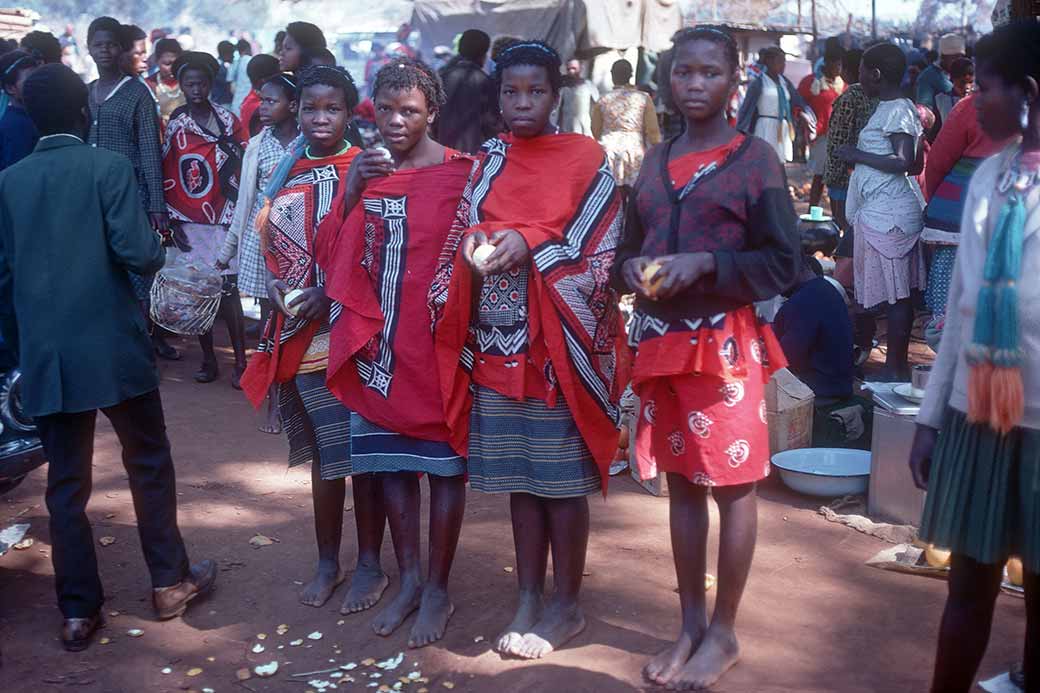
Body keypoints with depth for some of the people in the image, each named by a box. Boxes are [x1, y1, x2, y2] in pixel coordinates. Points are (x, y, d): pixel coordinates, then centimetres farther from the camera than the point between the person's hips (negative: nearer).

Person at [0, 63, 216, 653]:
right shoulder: (110, 167, -7)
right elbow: (137, 252, -17)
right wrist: (158, 248, 6)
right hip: (113, 345, -3)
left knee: (66, 483, 10)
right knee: (149, 462, 13)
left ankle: (79, 611, 16)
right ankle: (170, 582, 23)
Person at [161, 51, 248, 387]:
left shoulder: (229, 121, 3)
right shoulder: (175, 123, 5)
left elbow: (241, 170, 4)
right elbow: (166, 174, 6)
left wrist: (234, 215, 0)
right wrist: (169, 218, 1)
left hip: (221, 220, -2)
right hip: (187, 222, 2)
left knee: (228, 293, -5)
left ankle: (240, 362, 1)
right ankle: (208, 359, 16)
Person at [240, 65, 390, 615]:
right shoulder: (288, 173, 10)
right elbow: (270, 241, 13)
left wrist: (328, 294, -19)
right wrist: (274, 284, -5)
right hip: (300, 332, 5)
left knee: (363, 449, 4)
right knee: (323, 450, 15)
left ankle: (369, 562, 20)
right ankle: (327, 560, 30)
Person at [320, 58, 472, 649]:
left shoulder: (460, 174, -7)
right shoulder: (366, 171, 7)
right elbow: (336, 261, 4)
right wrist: (351, 196, -10)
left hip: (436, 343, -5)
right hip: (377, 340, 5)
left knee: (444, 463, 6)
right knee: (392, 462, 13)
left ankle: (438, 588, 19)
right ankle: (409, 579, 29)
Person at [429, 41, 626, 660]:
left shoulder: (587, 160, -1)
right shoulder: (487, 164, 11)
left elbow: (601, 253, -7)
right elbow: (461, 238, 14)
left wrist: (531, 246, -19)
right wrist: (473, 243, -9)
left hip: (559, 342, -4)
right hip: (497, 342, 4)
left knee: (562, 477, 1)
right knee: (519, 474, 11)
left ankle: (566, 603, 15)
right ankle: (529, 598, 22)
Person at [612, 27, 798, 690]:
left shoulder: (756, 158, -4)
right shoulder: (656, 160, 11)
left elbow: (783, 262, -7)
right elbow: (629, 246, 17)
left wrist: (705, 264, -19)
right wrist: (631, 268, -5)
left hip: (726, 343, -5)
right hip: (659, 341, 5)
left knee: (733, 485, 3)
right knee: (682, 482, 12)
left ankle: (724, 633, 17)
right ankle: (691, 625, 25)